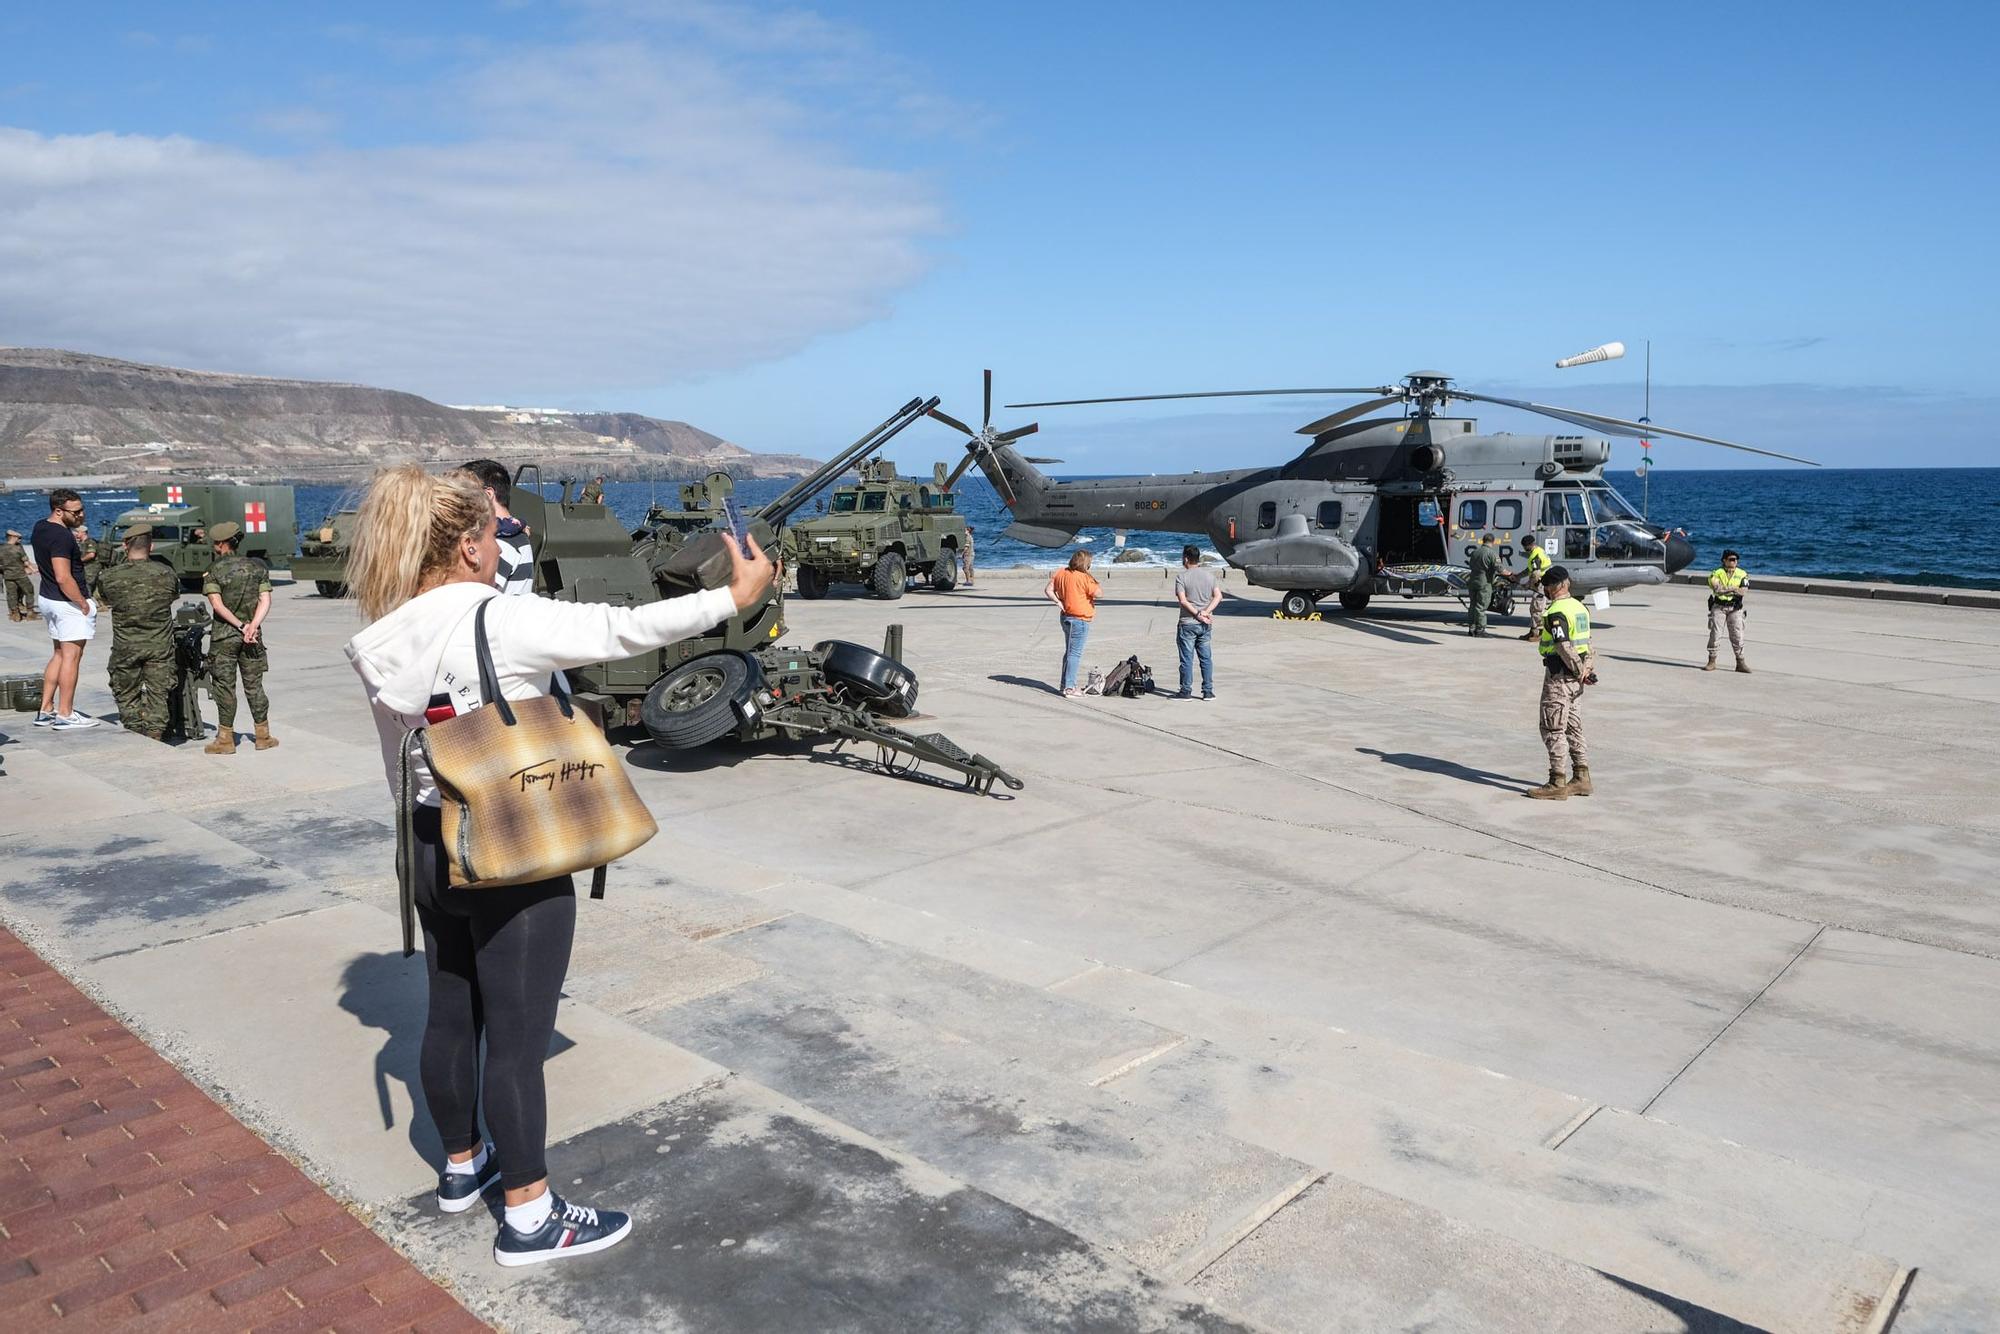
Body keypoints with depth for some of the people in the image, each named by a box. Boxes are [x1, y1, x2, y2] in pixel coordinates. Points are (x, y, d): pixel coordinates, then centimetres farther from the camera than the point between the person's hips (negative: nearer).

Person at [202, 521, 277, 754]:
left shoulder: (214, 571, -6)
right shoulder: (257, 567, 4)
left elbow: (217, 605, -14)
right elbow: (265, 601, -4)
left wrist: (240, 625, -13)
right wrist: (252, 626, -11)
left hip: (223, 635, -3)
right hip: (252, 636, 3)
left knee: (225, 686, 2)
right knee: (254, 685, 10)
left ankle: (226, 738, 6)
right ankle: (263, 735, 13)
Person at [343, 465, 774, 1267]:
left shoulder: (383, 645, 3)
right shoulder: (502, 622, -21)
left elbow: (400, 767, 12)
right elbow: (621, 631, -21)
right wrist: (734, 598, -15)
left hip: (433, 849, 8)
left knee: (452, 1015, 21)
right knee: (517, 1036, 2)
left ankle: (462, 1167, 40)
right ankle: (530, 1219, 15)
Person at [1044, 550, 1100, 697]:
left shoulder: (1061, 573, 5)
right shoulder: (1083, 577, -19)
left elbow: (1048, 590, 7)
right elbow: (1098, 592, -14)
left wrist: (1058, 601, -1)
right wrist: (1093, 580, -2)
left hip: (1066, 617, 8)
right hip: (1079, 620, -8)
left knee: (1069, 652, 19)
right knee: (1075, 653, -5)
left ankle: (1065, 684, 25)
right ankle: (1069, 687, -5)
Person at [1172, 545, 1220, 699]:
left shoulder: (1181, 577, -8)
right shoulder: (1209, 575, 7)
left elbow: (1183, 600, -16)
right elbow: (1218, 596, -1)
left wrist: (1197, 615, -14)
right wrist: (1206, 612, -10)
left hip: (1188, 624, -4)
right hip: (1205, 624, 4)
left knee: (1187, 659, 1)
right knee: (1206, 658, 10)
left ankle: (1186, 691, 5)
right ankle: (1208, 691, 11)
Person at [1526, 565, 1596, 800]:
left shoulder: (1556, 613, -17)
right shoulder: (1580, 607, 11)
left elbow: (1564, 648, -22)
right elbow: (1587, 643, 9)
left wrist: (1580, 671, -11)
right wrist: (1587, 669, 2)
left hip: (1559, 676, -9)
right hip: (1576, 678, 9)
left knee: (1553, 730, -3)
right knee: (1574, 728, 15)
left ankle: (1557, 784, -2)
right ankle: (1581, 778, 19)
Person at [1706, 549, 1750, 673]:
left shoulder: (1742, 574, 5)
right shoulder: (1717, 573, -1)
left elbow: (1743, 591, -11)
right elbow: (1716, 589, -18)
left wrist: (1725, 589, -23)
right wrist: (1733, 589, -20)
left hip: (1735, 608, 2)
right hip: (1719, 607, -1)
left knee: (1737, 636, 2)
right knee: (1715, 634, -2)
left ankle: (1741, 663, 9)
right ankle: (1711, 662, 6)